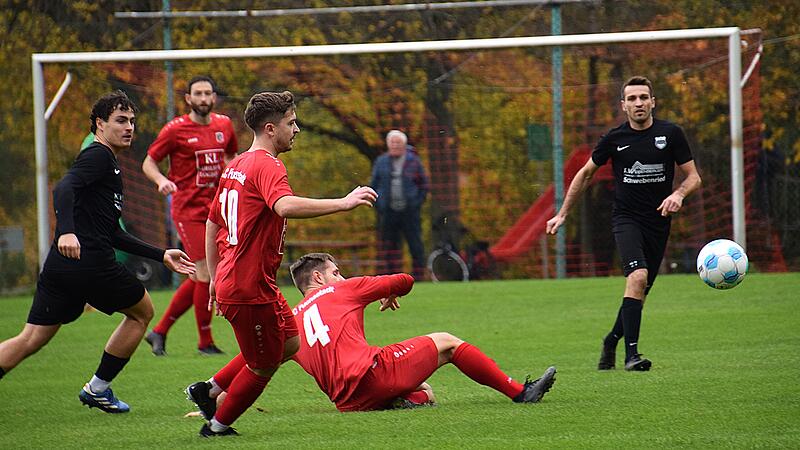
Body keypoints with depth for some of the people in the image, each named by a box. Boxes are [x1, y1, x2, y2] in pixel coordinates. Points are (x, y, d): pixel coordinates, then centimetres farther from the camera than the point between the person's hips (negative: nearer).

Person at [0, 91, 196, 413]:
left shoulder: (107, 163, 27)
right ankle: (97, 389, 17)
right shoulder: (98, 157, -3)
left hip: (59, 265, 9)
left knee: (31, 339, 7)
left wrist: (161, 255, 29)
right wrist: (66, 231, -39)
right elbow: (63, 189, -23)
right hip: (91, 263, -9)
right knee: (141, 312, 15)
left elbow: (113, 235, 30)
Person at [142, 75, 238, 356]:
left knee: (199, 278, 8)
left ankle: (159, 332, 19)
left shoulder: (224, 125, 8)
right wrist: (161, 180, -22)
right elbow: (148, 163, -2)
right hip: (188, 209, -6)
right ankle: (205, 341, 1)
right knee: (206, 273, -11)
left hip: (214, 210, 6)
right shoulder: (176, 129, -7)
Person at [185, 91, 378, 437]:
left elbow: (212, 223, 21)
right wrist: (343, 203, -37)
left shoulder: (236, 166, 13)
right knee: (264, 366, 5)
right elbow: (285, 206, -38)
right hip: (251, 288, -10)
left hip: (231, 281, 10)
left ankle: (208, 389, 20)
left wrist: (215, 278, 27)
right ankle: (217, 427, 17)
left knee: (290, 341, 19)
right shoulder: (267, 166, -16)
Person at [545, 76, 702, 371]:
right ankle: (631, 354, -27)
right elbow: (585, 174, 13)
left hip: (658, 222, 2)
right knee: (637, 276, -25)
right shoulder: (615, 138, -1)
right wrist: (562, 214, 12)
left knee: (640, 292, 7)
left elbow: (693, 176, 3)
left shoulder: (670, 134, -1)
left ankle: (612, 341, 34)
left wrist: (678, 194, -19)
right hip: (625, 218, -2)